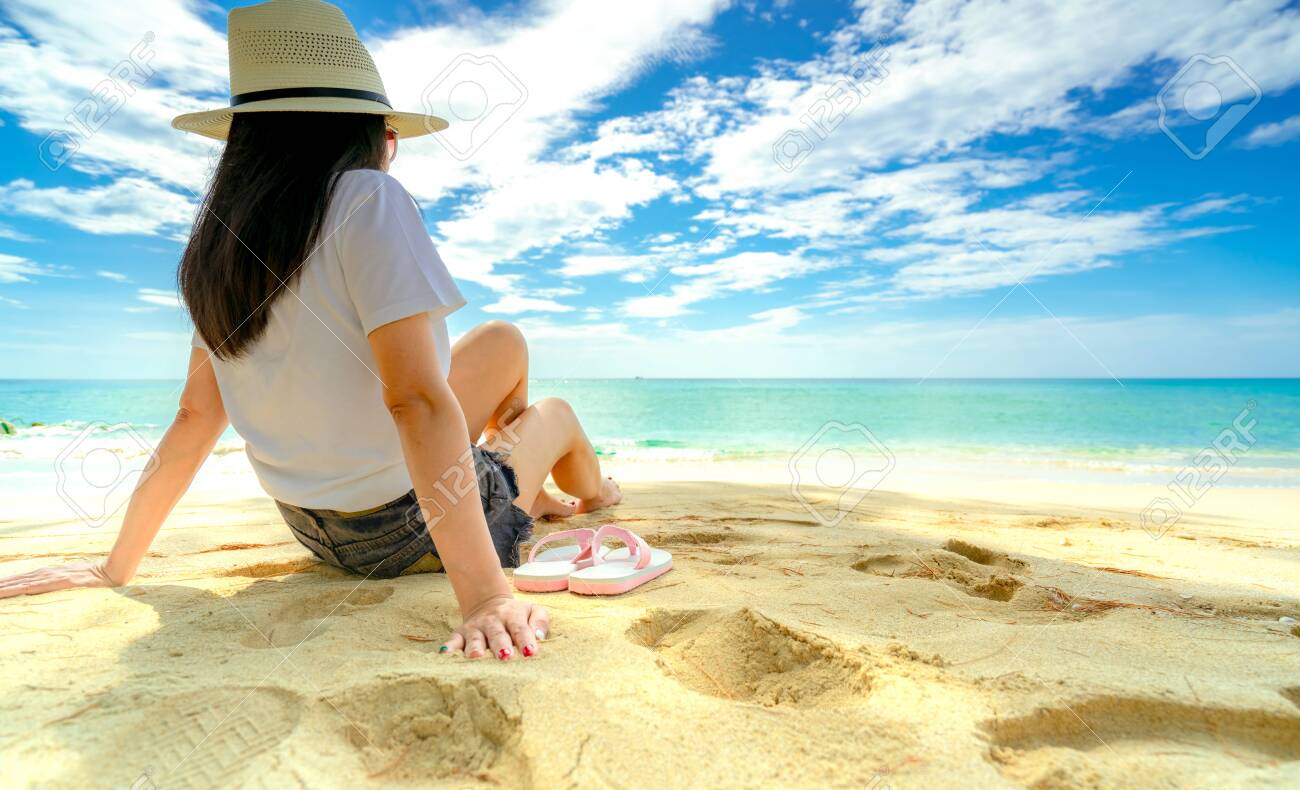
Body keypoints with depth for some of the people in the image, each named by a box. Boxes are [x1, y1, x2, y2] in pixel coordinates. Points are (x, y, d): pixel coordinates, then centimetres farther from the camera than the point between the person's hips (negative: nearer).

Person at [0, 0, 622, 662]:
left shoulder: (218, 242, 0)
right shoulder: (366, 199, -22)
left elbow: (196, 418, 2)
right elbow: (416, 398, -31)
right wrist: (485, 595, -32)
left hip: (316, 526, 7)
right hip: (408, 529, -7)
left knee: (504, 342, 21)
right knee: (554, 411, 22)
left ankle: (537, 497, 41)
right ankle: (594, 495, 53)